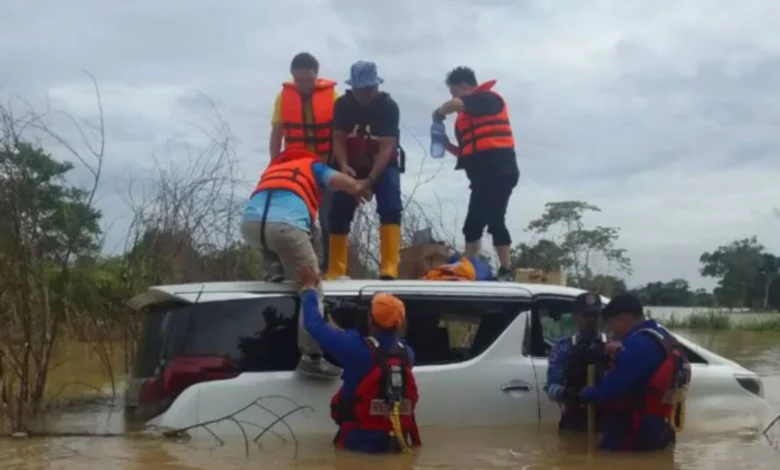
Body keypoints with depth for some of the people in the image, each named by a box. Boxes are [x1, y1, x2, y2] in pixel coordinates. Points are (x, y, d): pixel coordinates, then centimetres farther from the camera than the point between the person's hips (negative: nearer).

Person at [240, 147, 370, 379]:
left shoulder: (273, 166, 42)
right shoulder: (313, 165, 28)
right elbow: (354, 186, 16)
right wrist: (363, 187, 40)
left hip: (249, 223, 5)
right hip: (285, 225, -5)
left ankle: (275, 271, 20)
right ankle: (312, 357, -3)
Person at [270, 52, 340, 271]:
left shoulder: (331, 94, -5)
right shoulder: (283, 97, -1)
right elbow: (276, 135, 3)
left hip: (326, 166, -1)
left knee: (329, 218, 2)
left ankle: (328, 265, 9)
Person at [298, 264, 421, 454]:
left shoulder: (357, 348, -16)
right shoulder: (407, 353, -2)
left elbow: (315, 324, -8)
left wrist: (309, 288, 8)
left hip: (360, 441, -4)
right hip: (398, 443, 4)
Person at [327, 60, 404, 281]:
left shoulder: (388, 106, -19)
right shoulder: (342, 104, -11)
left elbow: (387, 147, -24)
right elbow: (338, 139, -10)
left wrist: (370, 179, -34)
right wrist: (343, 166, -29)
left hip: (383, 166, -3)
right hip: (351, 167, 3)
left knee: (390, 208, -22)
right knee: (339, 213, -3)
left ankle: (389, 269, -27)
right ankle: (334, 272, 5)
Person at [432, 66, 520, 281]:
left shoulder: (487, 98, -3)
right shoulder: (465, 117, 20)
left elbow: (455, 104, -22)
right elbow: (467, 151, 21)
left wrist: (440, 112, -4)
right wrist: (447, 145, 9)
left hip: (498, 171, -9)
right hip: (484, 174, 9)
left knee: (494, 221, -12)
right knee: (472, 224, 8)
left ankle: (506, 272, -9)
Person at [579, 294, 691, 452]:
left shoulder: (639, 345, -19)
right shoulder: (664, 340, 13)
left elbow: (612, 387, -20)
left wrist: (585, 394, -2)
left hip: (635, 435, -10)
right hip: (660, 431, 10)